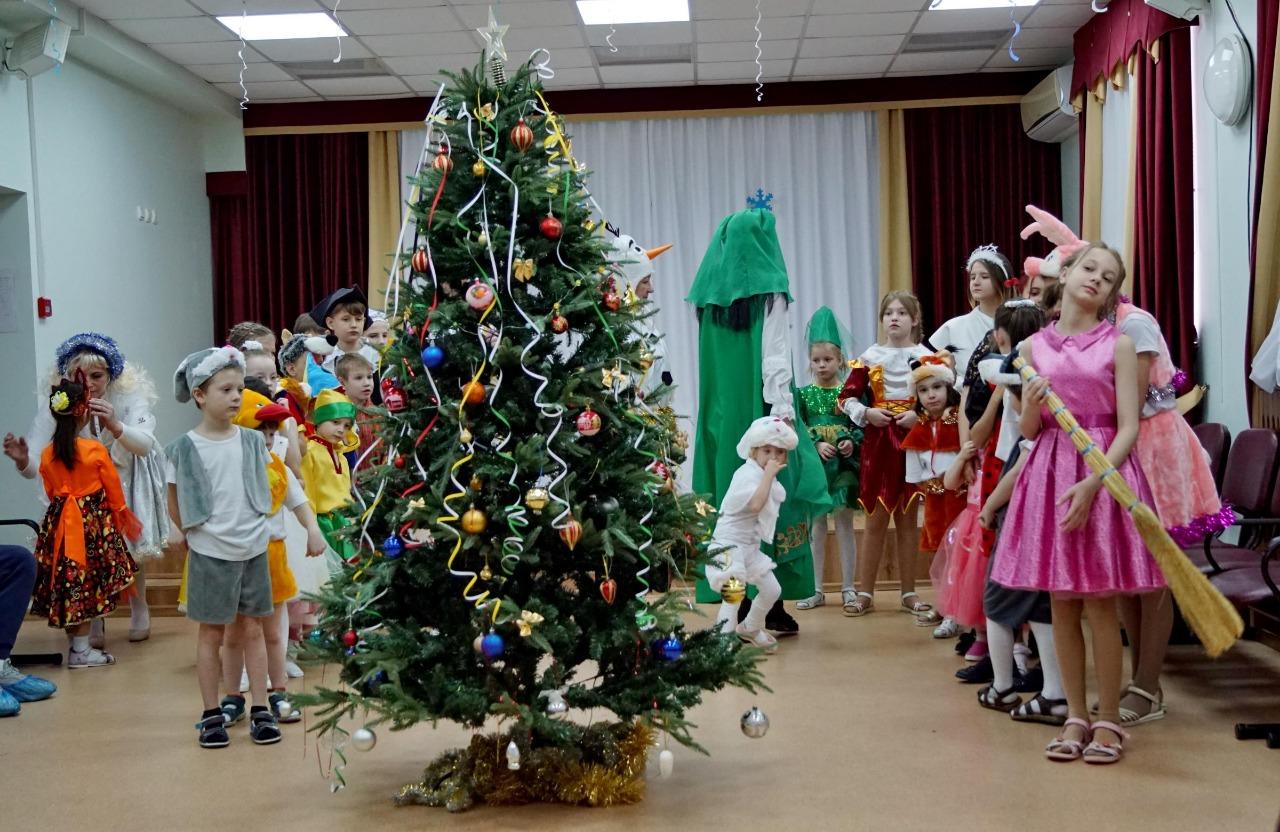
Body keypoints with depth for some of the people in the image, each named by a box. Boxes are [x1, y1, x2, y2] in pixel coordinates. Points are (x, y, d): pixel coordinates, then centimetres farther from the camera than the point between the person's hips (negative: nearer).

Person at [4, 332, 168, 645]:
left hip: (125, 484, 0)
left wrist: (115, 426, -61)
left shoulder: (130, 396, -27)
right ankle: (94, 620, 17)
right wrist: (23, 460, -51)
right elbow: (37, 465, -27)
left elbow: (145, 445, -41)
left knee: (131, 549, 5)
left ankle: (139, 608, 34)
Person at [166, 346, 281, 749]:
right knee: (212, 633, 7)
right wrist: (195, 533, 2)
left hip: (254, 549, 3)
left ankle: (260, 710, 14)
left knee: (252, 629, 8)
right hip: (209, 554, -3)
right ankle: (212, 714, 16)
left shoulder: (252, 441, 1)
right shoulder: (184, 448, -8)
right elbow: (175, 504, 1)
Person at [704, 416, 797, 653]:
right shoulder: (746, 475, -20)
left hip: (751, 546, 10)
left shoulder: (766, 476, 11)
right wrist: (768, 474, -29)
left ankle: (750, 628, 37)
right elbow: (755, 504, -35)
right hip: (729, 545, -10)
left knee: (772, 590, 14)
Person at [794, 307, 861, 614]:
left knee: (844, 524, 2)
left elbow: (861, 424, -1)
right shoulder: (804, 394, 4)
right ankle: (816, 590, 14)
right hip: (814, 463, 1)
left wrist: (852, 441, -19)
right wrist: (816, 444, -14)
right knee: (816, 526, 7)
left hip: (844, 464, -1)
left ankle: (848, 589, 11)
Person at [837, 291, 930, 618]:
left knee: (907, 520, 7)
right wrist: (866, 413, -11)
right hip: (877, 441, 0)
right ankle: (865, 593, 9)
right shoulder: (870, 357, 3)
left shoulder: (925, 356, 2)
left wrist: (920, 415, -14)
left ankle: (909, 593, 15)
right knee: (876, 519, 3)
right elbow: (847, 397, 5)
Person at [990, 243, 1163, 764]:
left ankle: (1108, 719, 11)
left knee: (1099, 603, -2)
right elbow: (1028, 430, 9)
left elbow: (1129, 427, -7)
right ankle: (1076, 716, 17)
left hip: (1105, 472, -3)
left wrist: (1092, 484, -20)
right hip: (1050, 472, 3)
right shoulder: (1034, 347, 8)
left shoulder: (1118, 345, -1)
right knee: (1062, 603, 7)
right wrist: (1033, 405, -14)